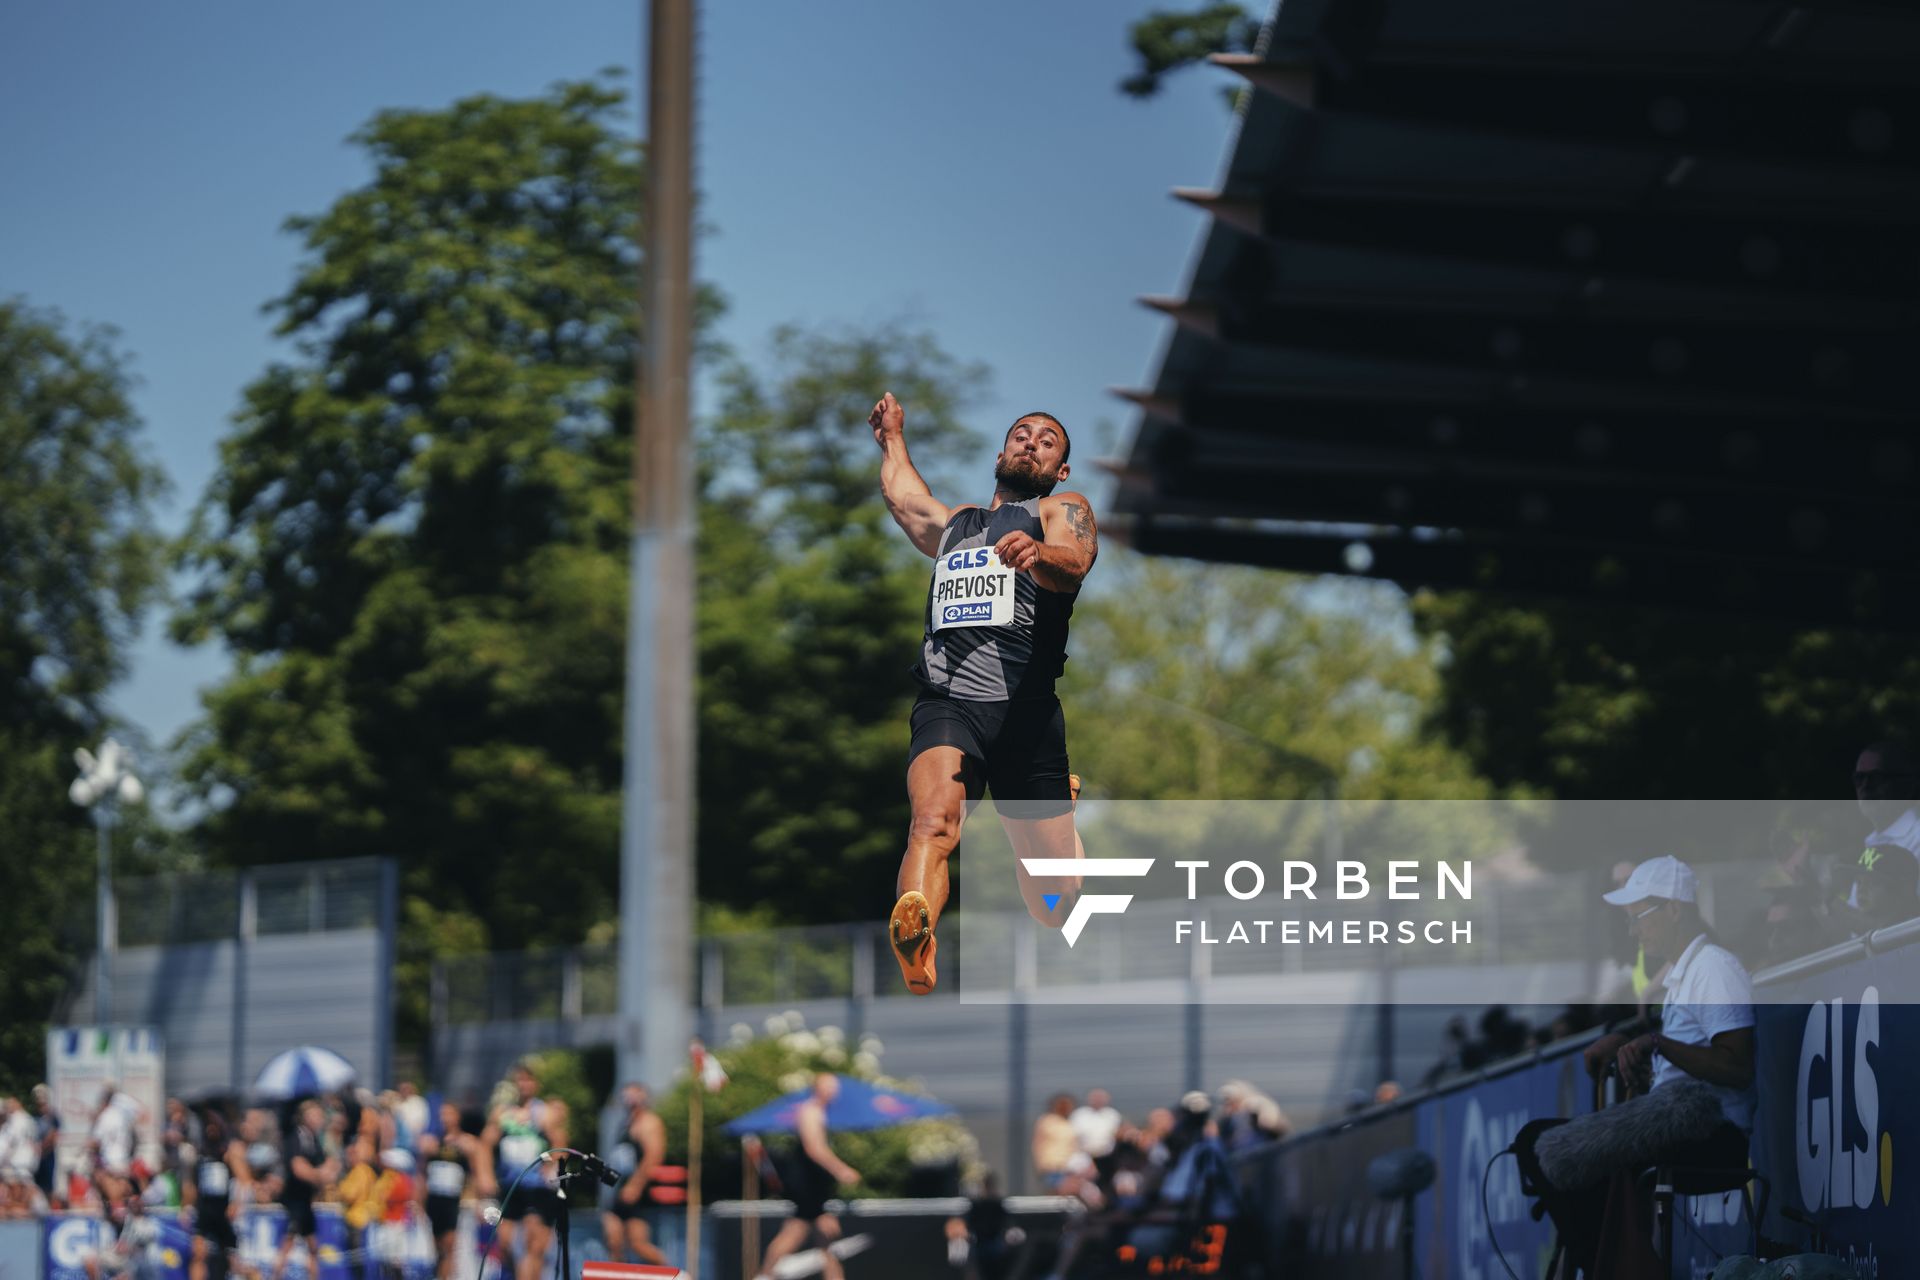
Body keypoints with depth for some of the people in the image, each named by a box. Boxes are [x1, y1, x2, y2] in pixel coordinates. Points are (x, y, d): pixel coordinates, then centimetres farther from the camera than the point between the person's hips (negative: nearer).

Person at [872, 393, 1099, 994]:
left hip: (1027, 712, -2)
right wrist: (893, 439, 70)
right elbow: (900, 495, 54)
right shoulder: (954, 523, 30)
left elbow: (1074, 562, -11)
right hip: (947, 705, 2)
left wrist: (1039, 554, -34)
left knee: (1056, 894, -1)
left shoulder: (1063, 511, 14)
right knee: (934, 818, -31)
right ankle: (914, 946, -59)